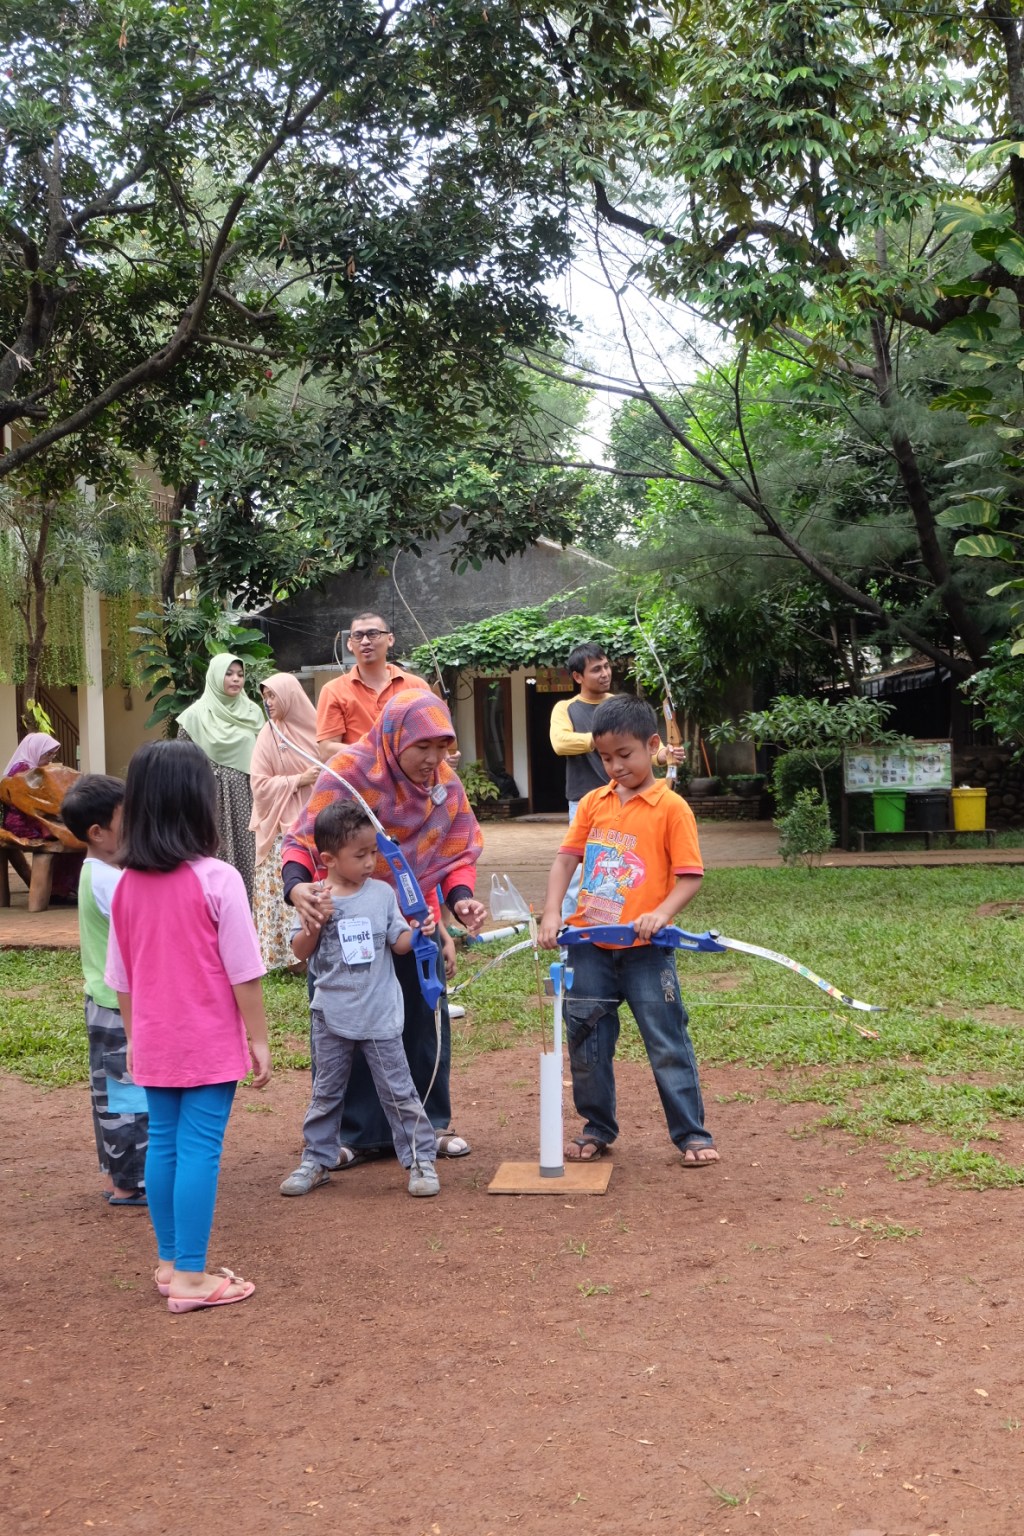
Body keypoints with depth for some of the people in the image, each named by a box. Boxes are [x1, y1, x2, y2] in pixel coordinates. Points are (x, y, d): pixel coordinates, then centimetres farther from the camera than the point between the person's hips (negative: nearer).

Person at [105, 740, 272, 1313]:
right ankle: (191, 1277, 5)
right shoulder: (217, 879, -15)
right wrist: (259, 1038, -4)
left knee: (163, 1144, 14)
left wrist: (133, 1038, 19)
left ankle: (170, 1263, 26)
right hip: (209, 1044, -5)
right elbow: (244, 971, -13)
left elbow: (121, 978, 8)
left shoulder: (126, 885, 0)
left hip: (154, 1045, 5)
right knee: (200, 1149, 0)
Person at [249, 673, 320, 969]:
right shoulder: (269, 735, -2)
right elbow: (260, 784, -6)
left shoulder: (314, 727, 4)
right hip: (284, 826, -2)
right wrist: (300, 780, -13)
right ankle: (285, 951, 1)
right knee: (287, 889, -5)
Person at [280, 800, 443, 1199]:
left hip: (380, 1016, 0)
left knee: (398, 1091, 5)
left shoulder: (382, 893, -3)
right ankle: (316, 1160, 29)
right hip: (332, 1014, 1)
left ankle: (421, 1159, 15)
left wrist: (419, 933, -20)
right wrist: (314, 924, -20)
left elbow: (399, 942, 0)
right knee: (326, 1092, 15)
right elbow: (300, 952, -3)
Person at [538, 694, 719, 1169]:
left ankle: (692, 1133, 15)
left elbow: (690, 876, -10)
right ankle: (597, 1129, 28)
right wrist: (552, 914, -8)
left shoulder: (671, 807, -6)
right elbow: (566, 859, 5)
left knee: (667, 1041, 2)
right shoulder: (594, 802, 7)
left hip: (645, 949, -4)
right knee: (586, 1039, 12)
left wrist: (661, 914, -26)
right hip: (589, 943, 5)